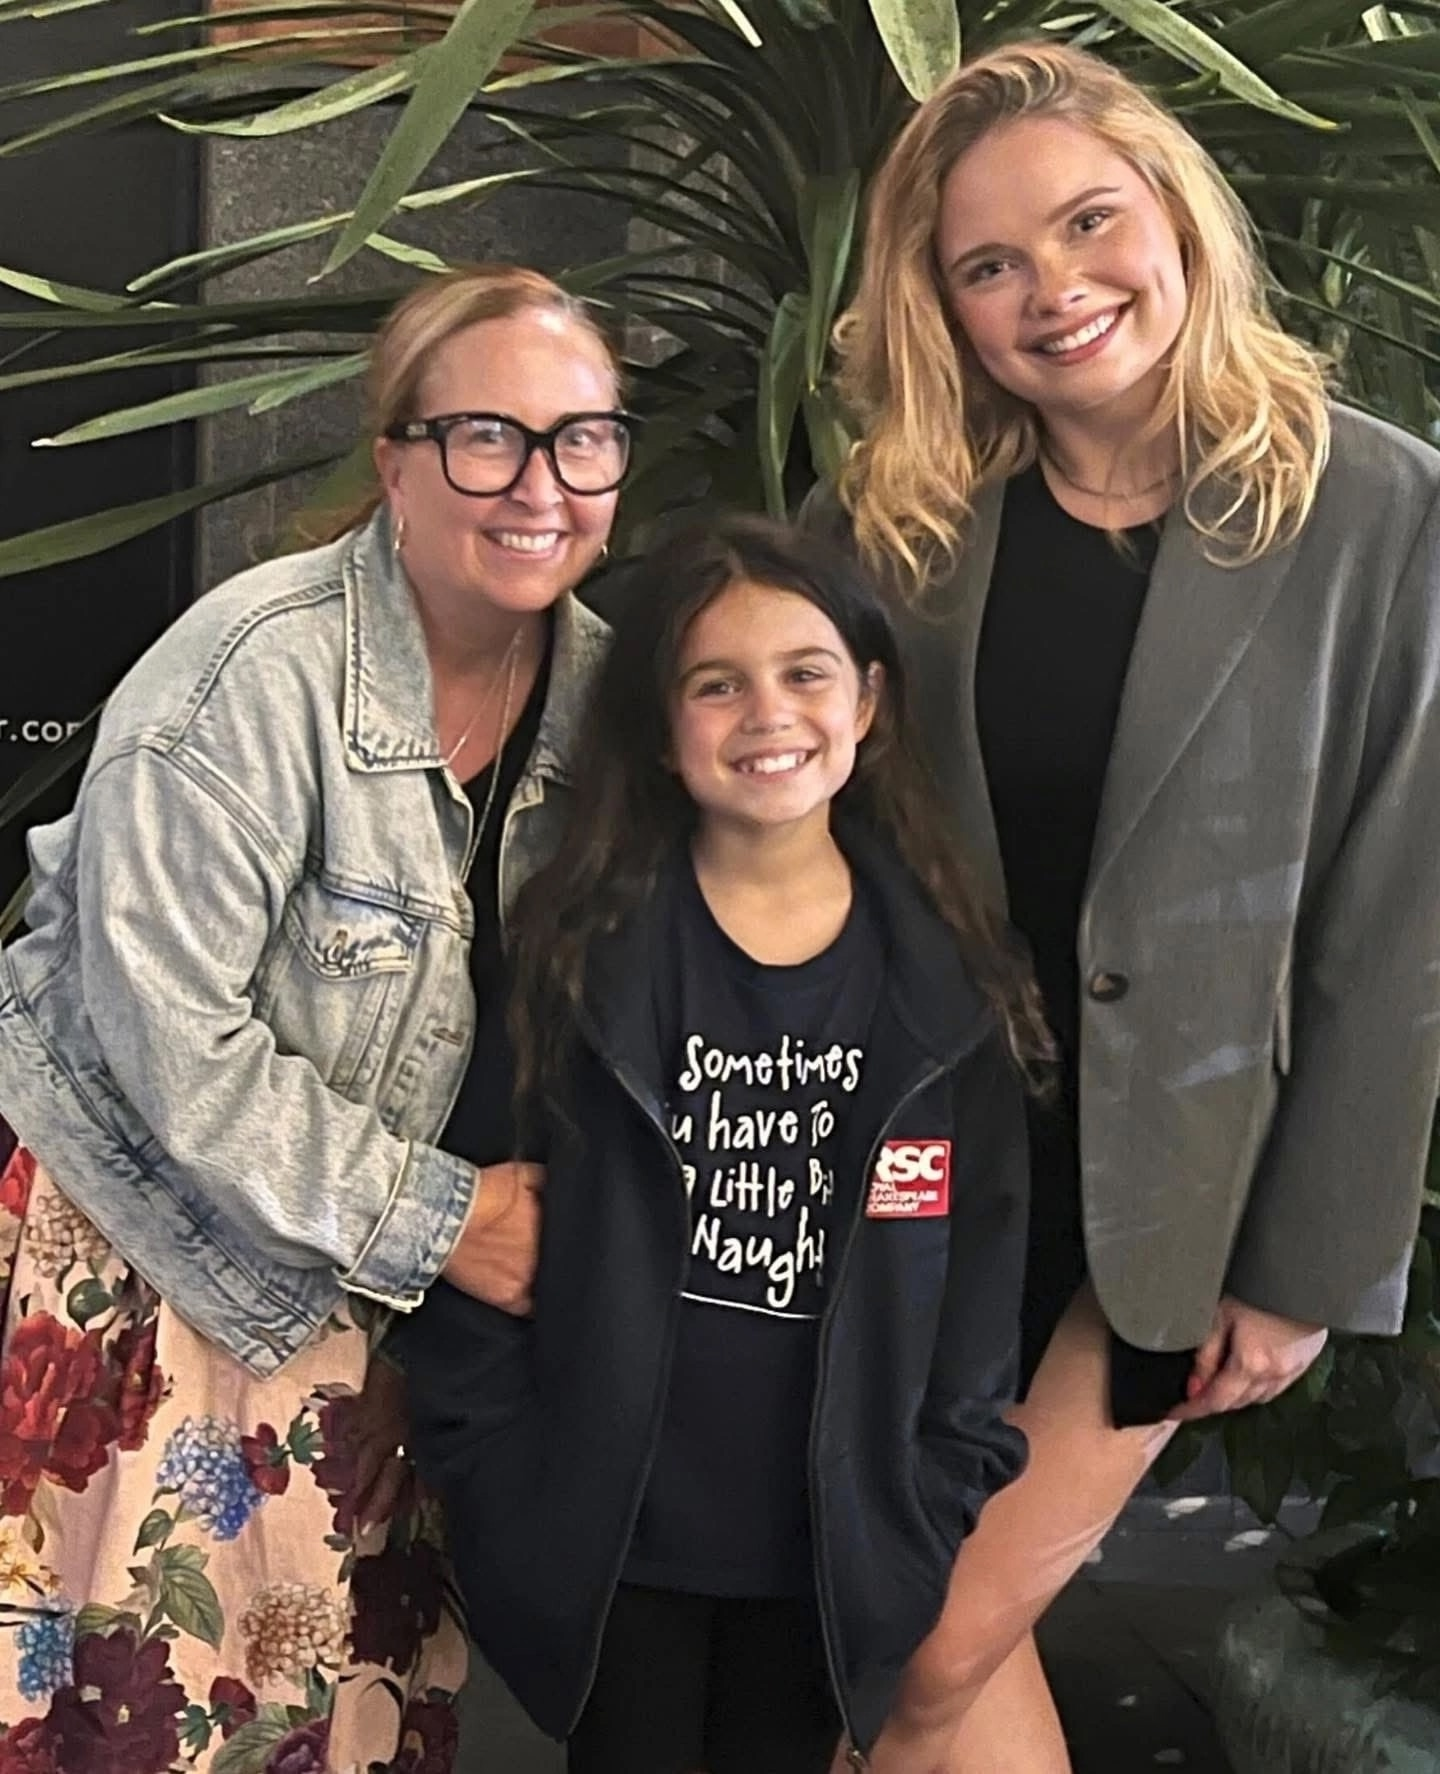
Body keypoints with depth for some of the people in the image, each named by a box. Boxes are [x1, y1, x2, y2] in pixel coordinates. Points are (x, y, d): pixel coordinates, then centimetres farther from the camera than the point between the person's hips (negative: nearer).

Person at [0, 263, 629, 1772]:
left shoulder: (597, 681, -4)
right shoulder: (259, 673, -23)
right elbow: (171, 1040, -22)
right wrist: (435, 1222, -17)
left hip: (367, 1254, 6)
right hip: (152, 1236, -5)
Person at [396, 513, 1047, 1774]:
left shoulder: (946, 984, -1)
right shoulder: (577, 951, -8)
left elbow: (981, 1258, 4)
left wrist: (940, 1503, 1)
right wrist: (492, 1480, -7)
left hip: (834, 1549, 2)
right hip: (609, 1532, -2)